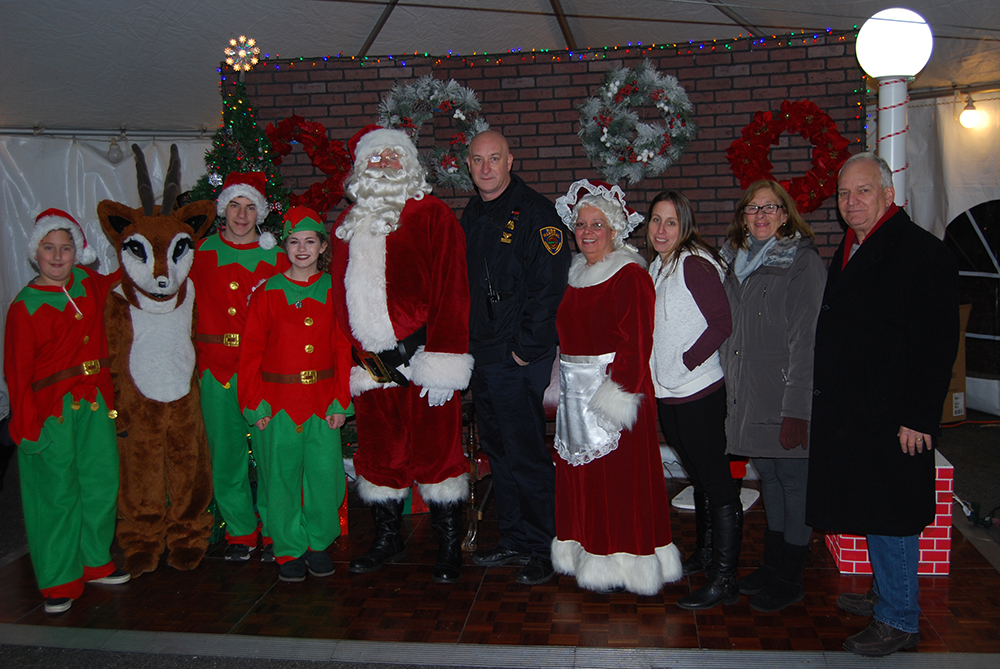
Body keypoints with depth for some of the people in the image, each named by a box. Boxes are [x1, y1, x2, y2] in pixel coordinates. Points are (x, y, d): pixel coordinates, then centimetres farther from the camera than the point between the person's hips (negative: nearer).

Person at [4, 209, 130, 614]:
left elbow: (120, 280, 32)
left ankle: (95, 563, 27)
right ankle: (58, 582, 15)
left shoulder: (88, 282, 7)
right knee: (57, 493, 2)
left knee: (102, 484, 10)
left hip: (94, 403, 5)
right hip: (51, 410, -5)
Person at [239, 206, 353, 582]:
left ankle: (319, 544, 22)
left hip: (322, 402, 1)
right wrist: (256, 405, -4)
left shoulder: (334, 291, 4)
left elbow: (343, 349, 3)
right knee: (281, 477, 4)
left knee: (324, 474, 2)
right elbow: (251, 352, 3)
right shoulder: (268, 293, 3)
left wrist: (341, 402, -3)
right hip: (277, 402, 0)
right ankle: (290, 551, 21)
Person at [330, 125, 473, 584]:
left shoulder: (432, 215, -1)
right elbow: (342, 295, 18)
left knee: (435, 448, 0)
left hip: (420, 356, -5)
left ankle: (449, 546, 13)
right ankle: (387, 540, 30)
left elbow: (450, 291, -8)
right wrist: (350, 355, 11)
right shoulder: (349, 224, 16)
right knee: (378, 451, 13)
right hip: (371, 362, 6)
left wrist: (442, 359, -15)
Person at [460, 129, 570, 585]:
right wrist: (465, 340, 13)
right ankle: (514, 540, 28)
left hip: (520, 359, -8)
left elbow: (549, 286, -16)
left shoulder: (533, 212, -10)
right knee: (498, 451, 15)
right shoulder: (470, 215, 14)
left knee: (526, 454, -2)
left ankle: (543, 548, 12)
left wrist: (526, 347, -17)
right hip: (482, 356, 8)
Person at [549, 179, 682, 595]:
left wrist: (614, 396, -20)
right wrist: (563, 382, 15)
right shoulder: (577, 275, 14)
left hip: (614, 390, -8)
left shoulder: (631, 276, -11)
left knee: (618, 478, -2)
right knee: (580, 475, 12)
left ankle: (622, 560, 11)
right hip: (576, 391, 8)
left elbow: (636, 345, -16)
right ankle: (588, 551, 25)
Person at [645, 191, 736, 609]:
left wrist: (687, 360, -17)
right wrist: (660, 370, 10)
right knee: (698, 476, 19)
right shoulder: (656, 267, 14)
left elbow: (723, 322, -18)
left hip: (700, 392, -9)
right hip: (667, 392, 9)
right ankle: (705, 553, 33)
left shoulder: (694, 264, -12)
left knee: (715, 480, -3)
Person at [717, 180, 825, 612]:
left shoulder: (804, 263, -9)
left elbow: (806, 342, -14)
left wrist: (796, 409, -18)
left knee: (793, 480, 4)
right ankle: (772, 566, 30)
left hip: (785, 398, -7)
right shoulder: (737, 262, 12)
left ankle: (789, 582, 17)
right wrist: (732, 393, 14)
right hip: (747, 396, 7)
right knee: (768, 476, 16)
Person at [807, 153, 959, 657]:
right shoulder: (849, 250, 14)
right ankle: (885, 595, 34)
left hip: (892, 418, -8)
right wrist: (825, 399, 15)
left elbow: (938, 344, -17)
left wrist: (918, 417, -19)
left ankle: (899, 621, 14)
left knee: (889, 516, 0)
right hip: (848, 412, 8)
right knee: (869, 508, 18)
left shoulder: (922, 252, -13)